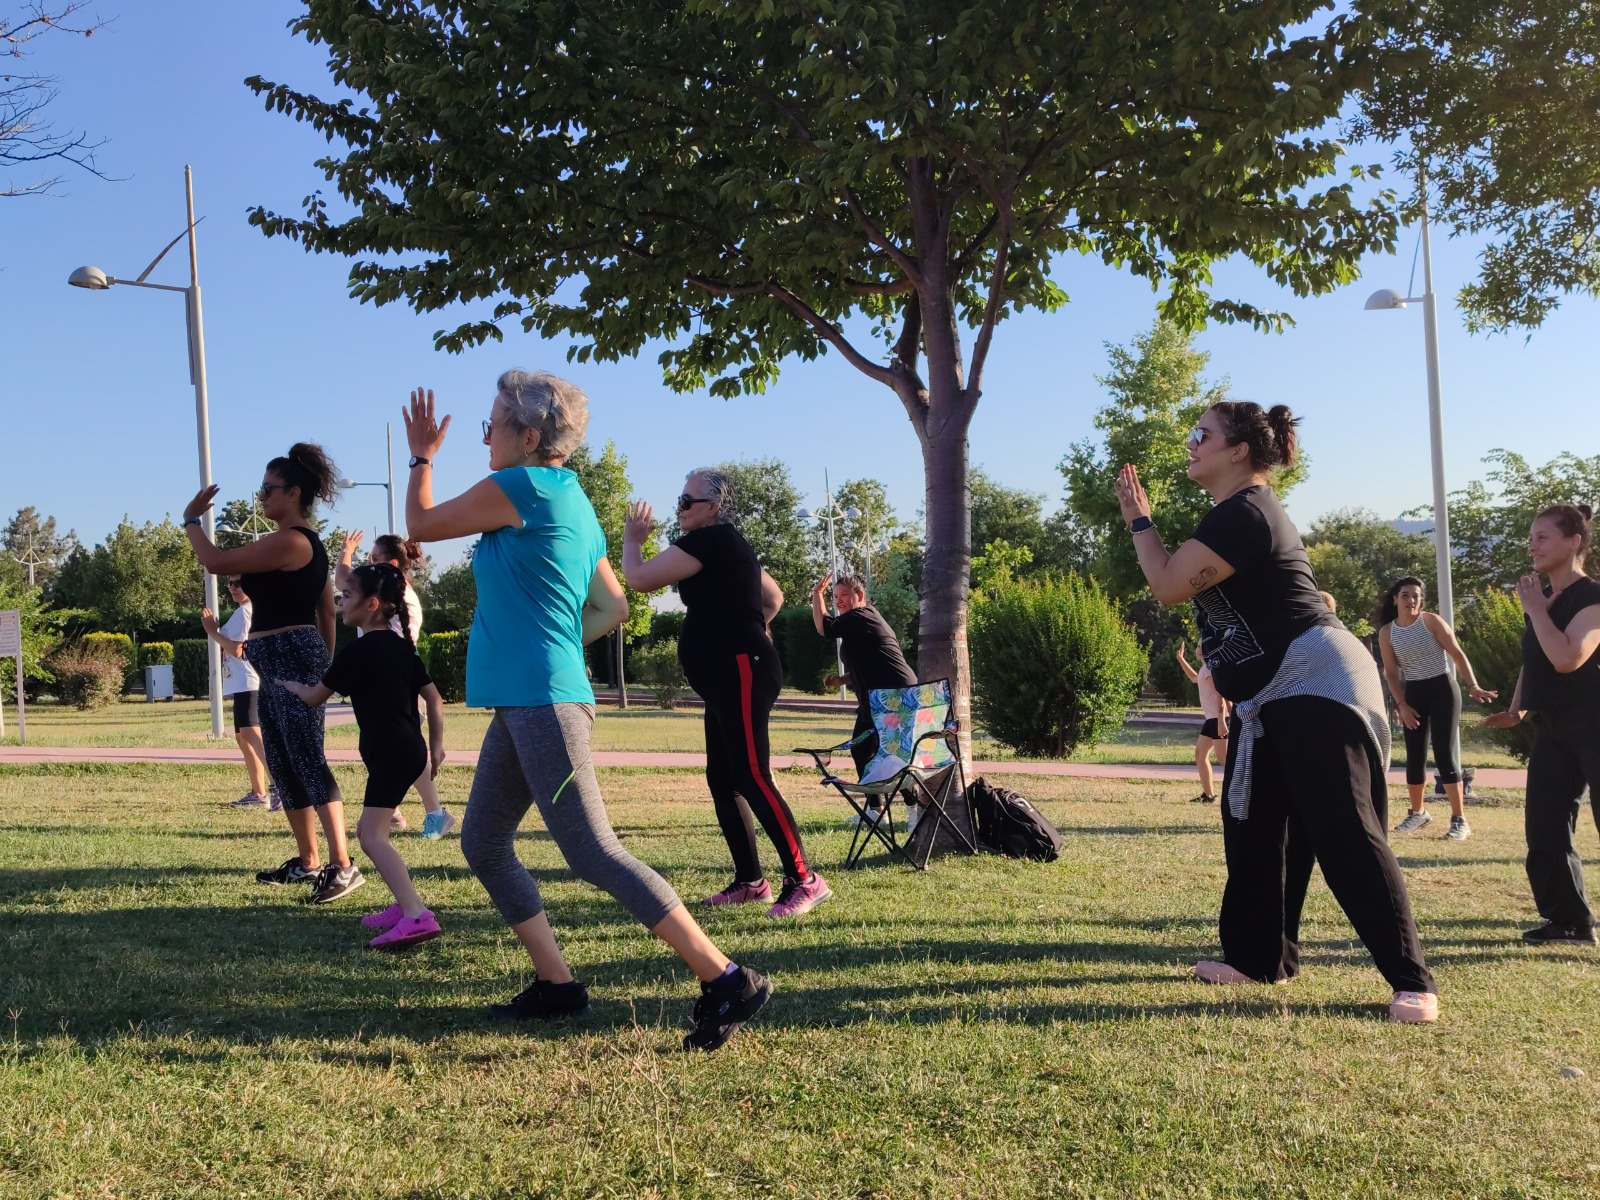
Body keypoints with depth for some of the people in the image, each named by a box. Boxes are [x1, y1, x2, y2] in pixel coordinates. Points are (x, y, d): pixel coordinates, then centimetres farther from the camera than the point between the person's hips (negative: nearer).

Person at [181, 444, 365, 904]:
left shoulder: (288, 542, -15)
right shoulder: (307, 543, 17)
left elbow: (216, 562, -14)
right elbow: (326, 610, 21)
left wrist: (191, 519, 2)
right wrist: (325, 663, 25)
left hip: (291, 660, -11)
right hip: (279, 665, 11)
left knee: (308, 763, -13)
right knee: (283, 766, 14)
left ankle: (342, 866, -14)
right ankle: (307, 862, 23)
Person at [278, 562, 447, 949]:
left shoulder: (358, 650, -9)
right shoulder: (401, 645, 15)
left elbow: (315, 697, 1)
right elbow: (433, 698, 15)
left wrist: (287, 684, 21)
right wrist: (436, 746, 20)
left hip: (390, 753, -9)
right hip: (409, 750, 9)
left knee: (373, 836, -14)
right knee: (369, 829, 19)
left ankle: (417, 916, -26)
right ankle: (405, 905, 20)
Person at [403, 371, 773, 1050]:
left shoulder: (521, 486, -10)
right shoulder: (571, 504, 17)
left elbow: (420, 525, 2)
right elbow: (613, 608, 22)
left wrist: (422, 458, 18)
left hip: (543, 702, -10)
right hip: (525, 703, 10)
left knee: (593, 854, -10)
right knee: (483, 843, 14)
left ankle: (727, 981, -8)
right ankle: (554, 984, 19)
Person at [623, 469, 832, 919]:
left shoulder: (709, 541, -11)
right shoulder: (726, 545, 20)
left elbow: (639, 579, -12)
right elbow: (773, 598, 32)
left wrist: (632, 538, 6)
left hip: (741, 674, -11)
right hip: (729, 678, 11)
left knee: (751, 778, -14)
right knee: (722, 780, 11)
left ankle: (804, 880, -12)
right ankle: (750, 880, 16)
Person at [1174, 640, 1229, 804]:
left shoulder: (1210, 667, -13)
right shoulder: (1206, 668, 18)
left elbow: (1220, 694, -21)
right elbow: (1195, 678, 41)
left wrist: (1221, 721, -28)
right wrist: (1180, 659, 38)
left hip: (1218, 718, -10)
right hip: (1211, 718, 10)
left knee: (1224, 757, -15)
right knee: (1200, 753, 13)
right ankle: (1208, 795, 15)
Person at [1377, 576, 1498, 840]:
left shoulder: (1431, 621, -7)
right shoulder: (1386, 632, 1)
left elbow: (1457, 654, -7)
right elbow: (1391, 673, 4)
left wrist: (1473, 686, -16)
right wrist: (1402, 704, -5)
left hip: (1442, 688, -3)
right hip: (1413, 693, 3)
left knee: (1445, 753, -8)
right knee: (1414, 755, 7)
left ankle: (1459, 819, -3)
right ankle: (1418, 812, 23)